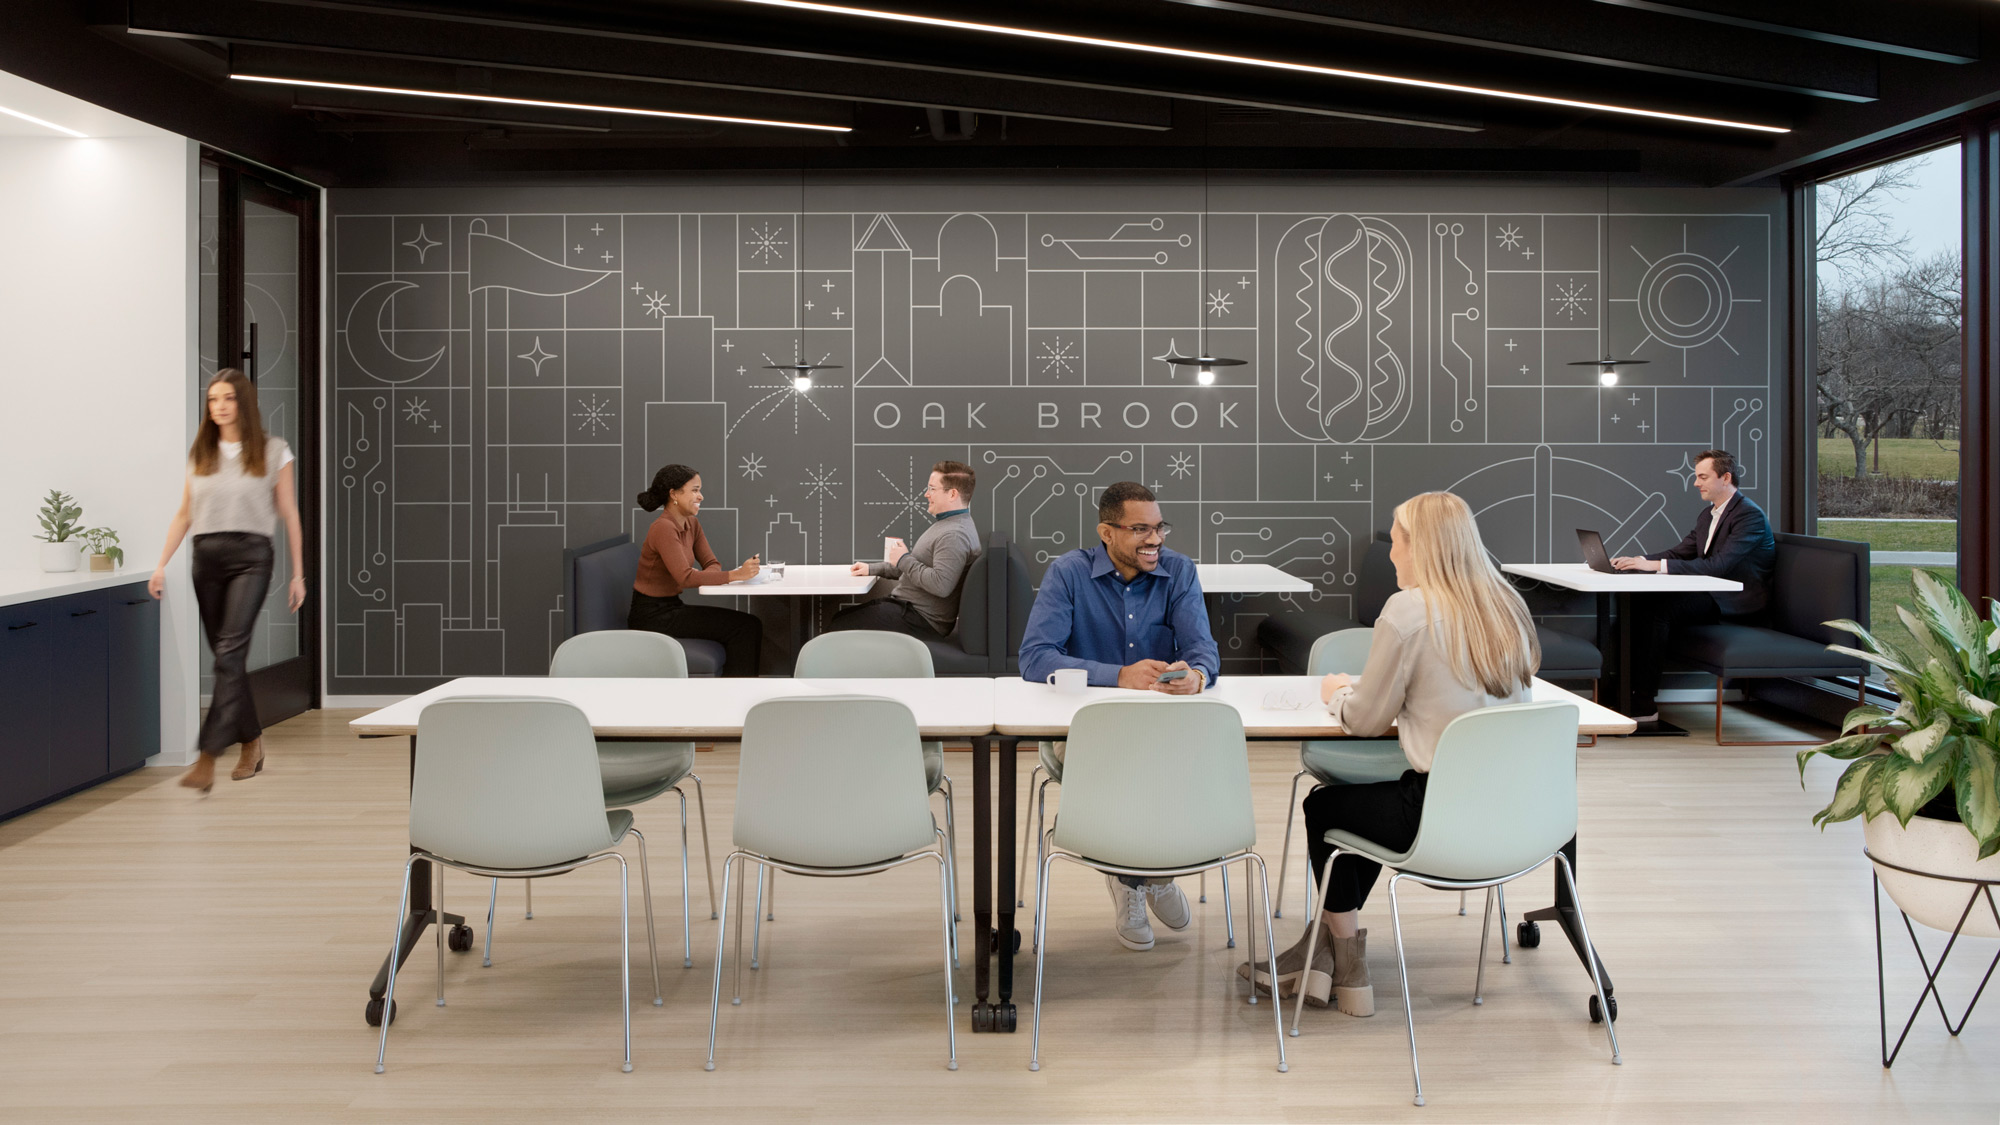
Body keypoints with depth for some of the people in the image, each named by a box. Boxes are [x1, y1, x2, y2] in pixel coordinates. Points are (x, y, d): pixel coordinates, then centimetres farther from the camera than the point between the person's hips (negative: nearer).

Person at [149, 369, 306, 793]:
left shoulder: (273, 452, 5)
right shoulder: (199, 454, 14)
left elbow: (289, 516, 6)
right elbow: (183, 515, 14)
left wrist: (298, 574, 4)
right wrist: (161, 565, 5)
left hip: (251, 555, -4)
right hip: (206, 556, 4)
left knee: (230, 651, -15)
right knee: (226, 657, 8)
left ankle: (207, 758, -20)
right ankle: (251, 742, 23)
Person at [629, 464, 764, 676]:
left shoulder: (692, 524, 8)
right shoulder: (664, 528, -20)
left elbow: (711, 564, 8)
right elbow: (685, 577, -28)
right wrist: (735, 575, -32)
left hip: (671, 607, 8)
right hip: (652, 614, -8)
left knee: (749, 626, -4)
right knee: (743, 627, -13)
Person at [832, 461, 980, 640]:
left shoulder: (954, 535, -22)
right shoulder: (947, 524, 16)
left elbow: (940, 585, -33)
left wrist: (904, 560, -18)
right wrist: (872, 568, 20)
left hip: (922, 621, -11)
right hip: (909, 606, 11)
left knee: (838, 628, -12)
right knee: (840, 617, 15)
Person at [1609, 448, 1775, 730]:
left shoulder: (1750, 515, -14)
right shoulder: (1708, 515, 17)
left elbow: (1718, 565, -25)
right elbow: (1680, 552, 14)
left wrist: (1657, 565, -30)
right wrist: (1637, 560, -6)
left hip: (1736, 605, -9)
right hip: (1712, 597, 9)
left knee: (1655, 610, -26)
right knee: (1640, 604, -13)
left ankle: (1644, 708, -22)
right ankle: (1627, 693, -16)